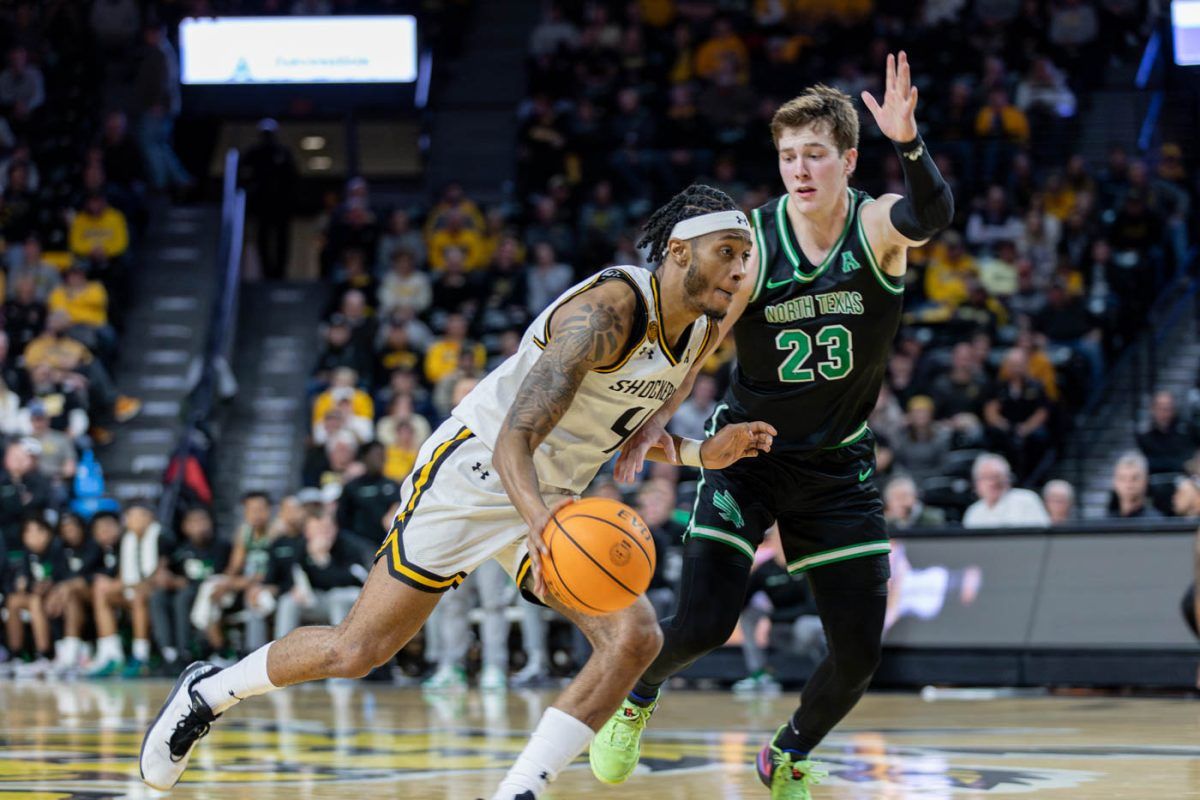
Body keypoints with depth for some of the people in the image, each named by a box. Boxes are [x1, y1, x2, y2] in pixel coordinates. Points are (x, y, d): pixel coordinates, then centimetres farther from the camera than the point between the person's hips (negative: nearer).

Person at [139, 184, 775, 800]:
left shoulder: (701, 333, 1)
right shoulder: (607, 309, -26)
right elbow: (511, 444, -32)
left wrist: (701, 453, 1)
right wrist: (538, 519, -50)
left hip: (551, 501, 8)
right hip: (474, 474, -7)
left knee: (635, 639, -15)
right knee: (357, 650, -4)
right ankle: (209, 690, 22)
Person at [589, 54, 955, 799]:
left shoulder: (877, 227, -14)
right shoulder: (752, 243, -13)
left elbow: (933, 215, -37)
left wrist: (909, 142, -58)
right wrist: (655, 421, -29)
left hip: (839, 464, 1)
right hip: (749, 451, -1)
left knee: (860, 651, 0)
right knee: (702, 624, -14)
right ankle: (637, 695, 21)